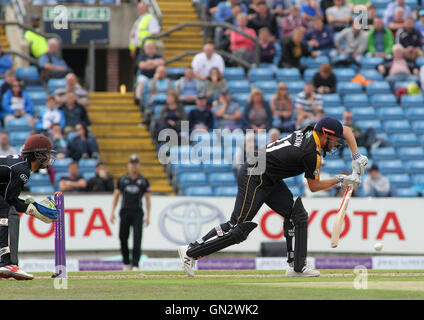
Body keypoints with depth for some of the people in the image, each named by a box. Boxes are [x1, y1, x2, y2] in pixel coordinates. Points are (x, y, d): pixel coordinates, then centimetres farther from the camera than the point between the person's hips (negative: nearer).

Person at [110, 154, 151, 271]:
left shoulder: (143, 181, 7)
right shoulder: (122, 179, 10)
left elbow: (147, 199, 7)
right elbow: (116, 196, 11)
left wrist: (148, 216, -1)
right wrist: (112, 212, 0)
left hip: (137, 212, -1)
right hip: (125, 212, 2)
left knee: (137, 239, -11)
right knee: (123, 238, 1)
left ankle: (135, 265, -10)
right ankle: (126, 263, 16)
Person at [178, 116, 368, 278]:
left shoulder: (312, 131, 3)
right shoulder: (312, 153, -21)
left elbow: (345, 130, 19)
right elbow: (313, 186, -7)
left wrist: (356, 157, 11)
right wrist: (339, 180, 1)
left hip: (270, 180, 10)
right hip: (254, 179, -10)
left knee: (297, 215, 5)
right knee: (239, 228, -10)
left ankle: (297, 267, 6)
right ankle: (190, 252, -6)